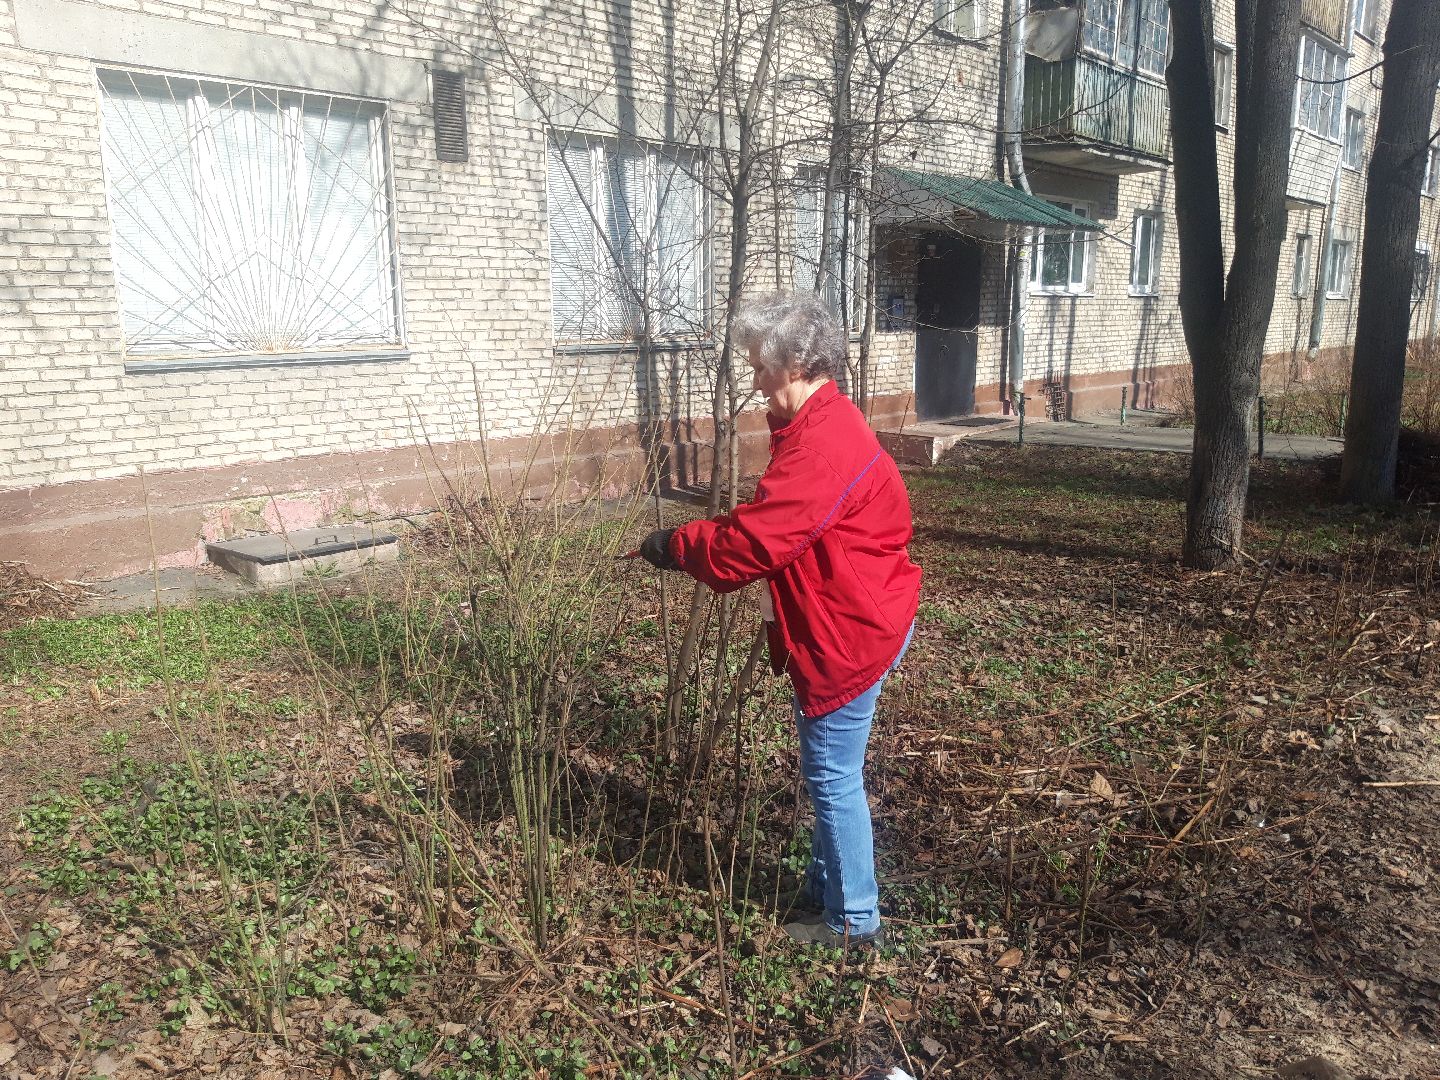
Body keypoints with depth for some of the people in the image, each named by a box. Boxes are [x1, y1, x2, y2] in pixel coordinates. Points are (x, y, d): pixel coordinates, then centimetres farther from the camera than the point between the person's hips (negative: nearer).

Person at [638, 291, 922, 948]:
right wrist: (690, 542, 2)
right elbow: (771, 525, 13)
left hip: (849, 635, -11)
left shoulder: (820, 449, -26)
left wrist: (673, 546, -10)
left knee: (833, 776, 3)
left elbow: (748, 544, -26)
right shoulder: (826, 424, 10)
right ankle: (827, 885, 39)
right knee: (830, 771, 21)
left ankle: (853, 918, 20)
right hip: (861, 623, 11)